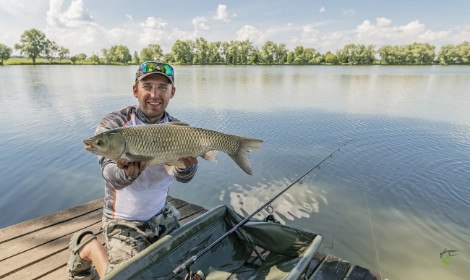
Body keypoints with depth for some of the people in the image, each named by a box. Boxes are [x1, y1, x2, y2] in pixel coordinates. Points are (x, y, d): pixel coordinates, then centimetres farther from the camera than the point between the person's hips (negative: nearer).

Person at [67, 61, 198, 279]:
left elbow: (184, 177, -20)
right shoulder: (112, 124, -16)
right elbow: (112, 176, -29)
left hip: (162, 216, 5)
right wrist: (127, 173, -52)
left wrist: (187, 163, -44)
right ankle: (88, 246, 19)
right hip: (125, 222, -4)